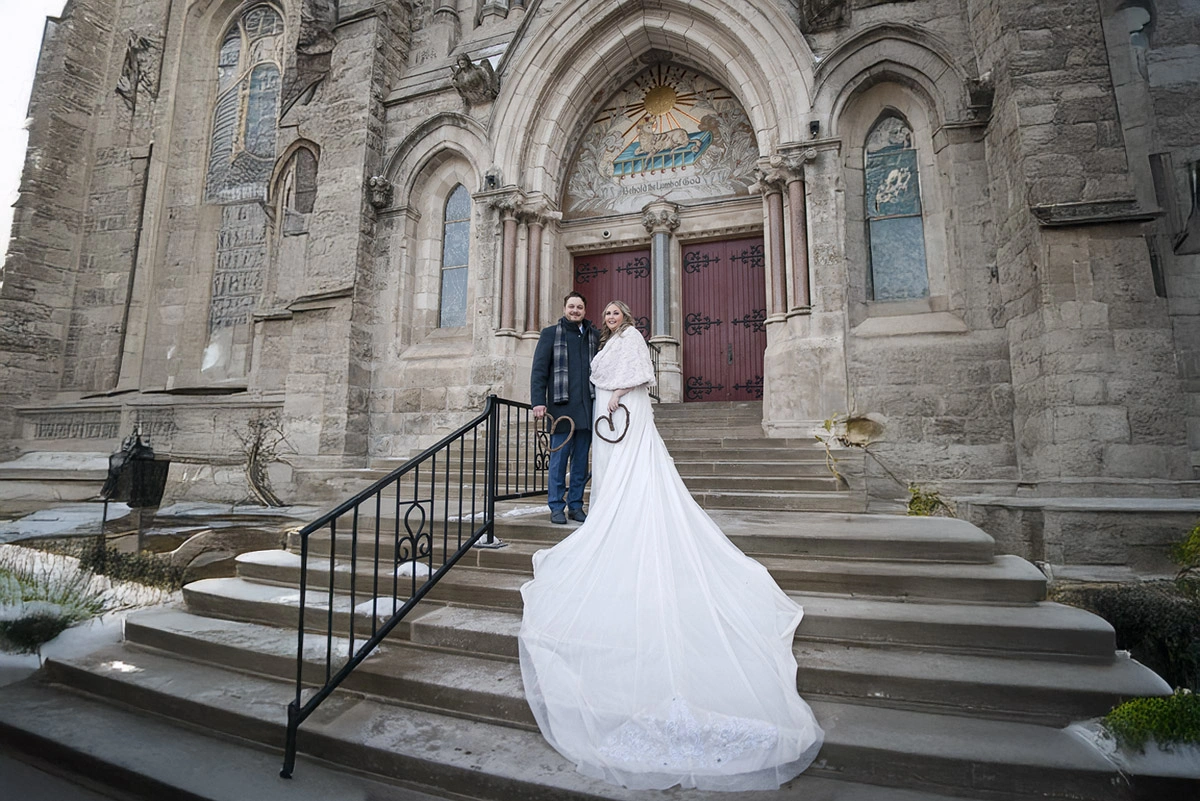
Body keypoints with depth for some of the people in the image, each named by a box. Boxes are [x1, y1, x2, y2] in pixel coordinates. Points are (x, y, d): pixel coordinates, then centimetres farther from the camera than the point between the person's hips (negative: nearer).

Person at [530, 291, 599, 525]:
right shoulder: (550, 333, 7)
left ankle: (576, 505, 18)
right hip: (561, 407, -3)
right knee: (559, 459, 0)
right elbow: (539, 370, 1)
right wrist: (538, 402, -9)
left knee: (581, 461, 8)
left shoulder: (594, 335, 15)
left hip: (587, 408, 3)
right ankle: (557, 507, 11)